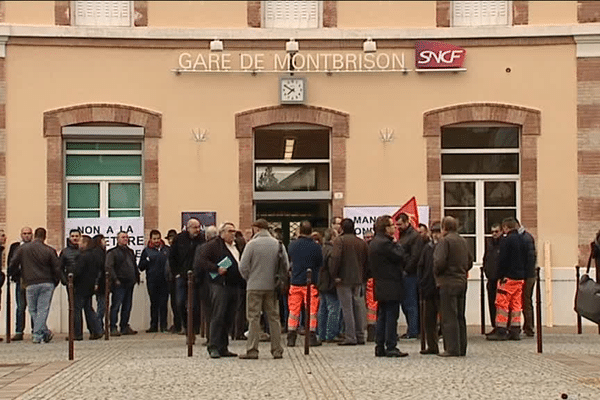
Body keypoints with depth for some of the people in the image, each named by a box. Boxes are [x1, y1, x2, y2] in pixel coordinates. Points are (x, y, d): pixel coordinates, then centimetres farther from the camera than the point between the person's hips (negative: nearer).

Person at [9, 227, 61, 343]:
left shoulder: (22, 248, 3)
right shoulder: (50, 251, 0)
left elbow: (12, 265, 5)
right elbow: (57, 269, -1)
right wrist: (55, 283, 13)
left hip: (31, 284, 0)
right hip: (47, 284, 0)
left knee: (33, 310, 11)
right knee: (43, 310, 1)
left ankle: (45, 333, 10)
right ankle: (38, 335, -3)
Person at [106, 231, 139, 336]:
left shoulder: (130, 252, 20)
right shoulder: (112, 252, -3)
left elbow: (134, 266, 28)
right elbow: (109, 267, -11)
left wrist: (137, 277, 17)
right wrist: (115, 279, -18)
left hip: (130, 283, 7)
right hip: (119, 284, -7)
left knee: (127, 306, 10)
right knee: (116, 306, -7)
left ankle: (124, 327, 18)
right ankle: (113, 328, -6)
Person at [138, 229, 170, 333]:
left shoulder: (166, 250, 11)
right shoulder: (146, 251, 8)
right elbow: (141, 267, 5)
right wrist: (147, 260, -11)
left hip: (164, 281, 1)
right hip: (152, 282, -1)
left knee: (163, 303, 0)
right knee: (154, 303, 3)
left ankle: (163, 325, 5)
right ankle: (153, 325, 8)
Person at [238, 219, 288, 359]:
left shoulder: (252, 244, -7)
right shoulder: (278, 244, 4)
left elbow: (243, 266, -8)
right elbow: (286, 266, 4)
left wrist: (249, 279, 9)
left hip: (255, 286, -3)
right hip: (273, 287, 3)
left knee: (253, 318, 1)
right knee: (274, 317, 9)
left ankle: (252, 350, 0)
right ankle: (277, 350, 11)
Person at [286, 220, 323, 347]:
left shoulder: (292, 245, -2)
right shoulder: (316, 247, -9)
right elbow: (321, 264, 0)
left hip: (295, 283, 3)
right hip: (311, 283, -2)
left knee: (293, 311, 8)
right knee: (312, 311, 4)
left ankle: (291, 338, 8)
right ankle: (312, 338, 4)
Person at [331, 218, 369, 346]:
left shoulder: (339, 240, -8)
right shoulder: (361, 242, 10)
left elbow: (335, 258, -20)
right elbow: (367, 260, 12)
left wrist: (334, 275, -12)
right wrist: (364, 276, 16)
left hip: (344, 279, -5)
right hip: (359, 279, 5)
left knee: (347, 308, -3)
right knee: (359, 307, 11)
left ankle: (350, 337, -4)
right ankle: (360, 336, 14)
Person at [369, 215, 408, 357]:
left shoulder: (373, 243, 14)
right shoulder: (385, 243, -18)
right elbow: (401, 257, -17)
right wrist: (396, 244, -5)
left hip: (380, 287, 10)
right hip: (390, 287, -10)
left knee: (382, 317, 12)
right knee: (391, 316, -5)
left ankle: (380, 347, 14)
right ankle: (391, 348, -4)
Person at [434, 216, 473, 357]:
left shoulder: (445, 241, -13)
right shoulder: (463, 241, 12)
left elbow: (439, 262, -20)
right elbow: (470, 261, 18)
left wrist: (436, 273, -2)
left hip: (448, 283, -8)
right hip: (462, 282, 8)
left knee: (449, 317, -4)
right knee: (460, 317, 13)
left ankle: (452, 349, -4)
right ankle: (461, 349, 16)